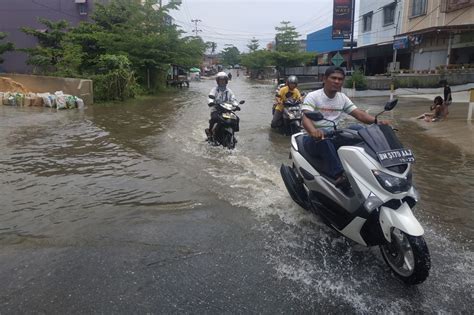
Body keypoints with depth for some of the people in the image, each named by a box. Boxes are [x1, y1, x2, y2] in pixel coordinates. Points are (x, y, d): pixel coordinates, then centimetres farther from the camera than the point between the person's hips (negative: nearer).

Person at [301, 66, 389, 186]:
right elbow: (306, 118, -24)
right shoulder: (312, 96, -7)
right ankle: (338, 174, -42)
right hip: (313, 138, -5)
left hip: (334, 136, 5)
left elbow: (359, 114, 2)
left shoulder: (342, 98, 10)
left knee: (358, 129, -18)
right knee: (323, 138, -40)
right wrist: (313, 131, -48)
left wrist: (377, 121, -19)